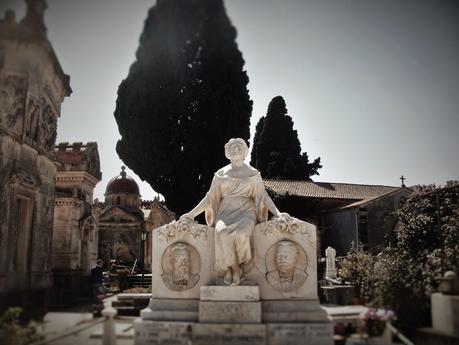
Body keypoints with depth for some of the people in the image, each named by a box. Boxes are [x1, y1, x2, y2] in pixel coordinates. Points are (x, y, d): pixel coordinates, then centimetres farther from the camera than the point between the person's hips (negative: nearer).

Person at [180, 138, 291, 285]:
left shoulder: (253, 174, 7)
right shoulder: (220, 175, 11)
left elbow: (263, 196, 4)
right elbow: (210, 198, 12)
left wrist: (277, 213, -11)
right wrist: (191, 214, 3)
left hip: (245, 212, -1)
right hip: (226, 213, 1)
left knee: (241, 235, -36)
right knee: (222, 234, -35)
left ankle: (230, 269, -12)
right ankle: (235, 268, -13)